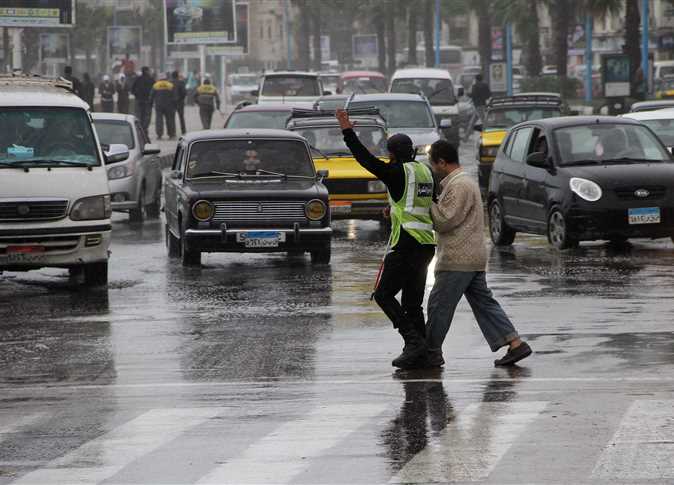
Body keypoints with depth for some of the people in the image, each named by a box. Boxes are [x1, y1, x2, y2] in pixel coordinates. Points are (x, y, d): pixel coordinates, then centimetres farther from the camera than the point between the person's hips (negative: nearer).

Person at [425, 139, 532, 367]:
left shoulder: (459, 186, -15)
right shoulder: (464, 182, 19)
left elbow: (445, 221, -20)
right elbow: (446, 217, 23)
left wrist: (428, 203, -7)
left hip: (458, 259, -10)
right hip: (474, 257, 10)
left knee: (439, 305, -2)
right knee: (484, 303, 9)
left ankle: (432, 353, 5)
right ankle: (515, 343, 3)